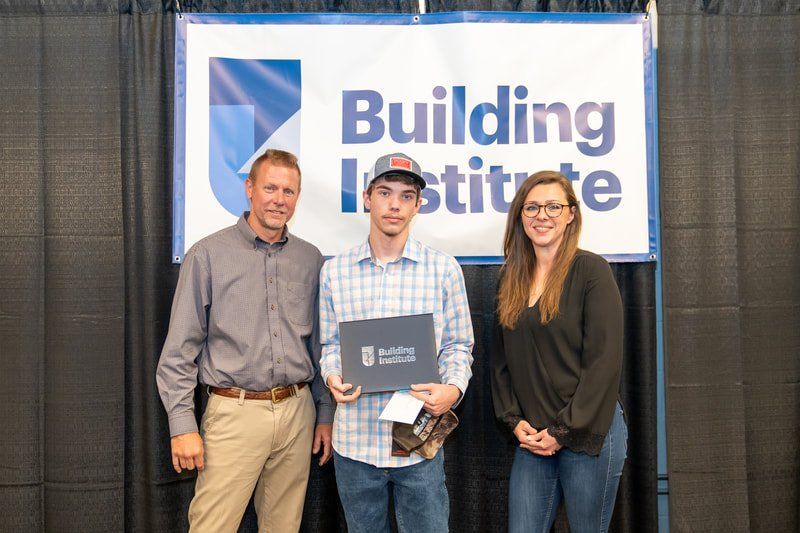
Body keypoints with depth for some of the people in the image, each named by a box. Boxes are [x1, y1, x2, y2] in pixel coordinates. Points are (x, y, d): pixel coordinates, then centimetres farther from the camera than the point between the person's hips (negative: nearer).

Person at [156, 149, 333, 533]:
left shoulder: (310, 259, 7)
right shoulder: (208, 255, -5)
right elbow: (179, 351, -4)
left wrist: (325, 413, 10)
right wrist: (182, 425, -8)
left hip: (297, 412, 4)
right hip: (235, 413, -3)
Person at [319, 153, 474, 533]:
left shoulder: (444, 269, -2)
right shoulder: (334, 271, 3)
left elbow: (458, 345, 2)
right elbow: (330, 345, 9)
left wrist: (453, 388, -16)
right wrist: (333, 378, -11)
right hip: (354, 440, 2)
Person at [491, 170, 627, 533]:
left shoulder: (590, 270, -8)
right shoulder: (511, 277, 9)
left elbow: (604, 360, -13)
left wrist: (563, 430, -12)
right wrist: (513, 419, 1)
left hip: (587, 433, -4)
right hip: (531, 436, 5)